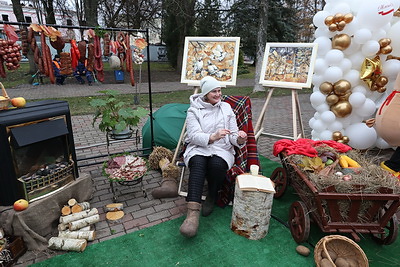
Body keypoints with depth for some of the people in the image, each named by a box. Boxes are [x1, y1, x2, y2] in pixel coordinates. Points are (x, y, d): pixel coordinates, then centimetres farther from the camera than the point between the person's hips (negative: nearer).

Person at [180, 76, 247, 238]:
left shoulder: (226, 108, 11)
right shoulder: (194, 110, 3)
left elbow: (232, 136, 6)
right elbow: (194, 136, -11)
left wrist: (239, 139, -19)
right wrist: (212, 137, -30)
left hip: (222, 150, 2)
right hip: (198, 148, -1)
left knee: (217, 164, -33)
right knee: (198, 163, -35)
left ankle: (211, 199, -7)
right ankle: (193, 212, -43)